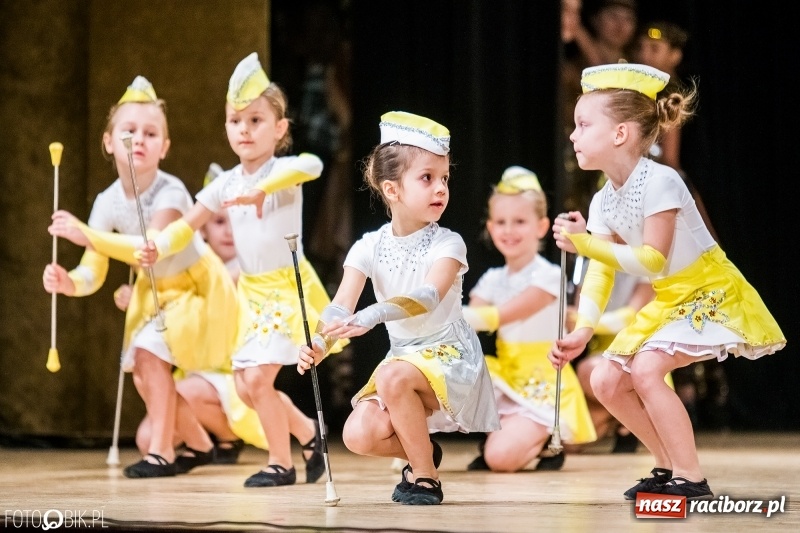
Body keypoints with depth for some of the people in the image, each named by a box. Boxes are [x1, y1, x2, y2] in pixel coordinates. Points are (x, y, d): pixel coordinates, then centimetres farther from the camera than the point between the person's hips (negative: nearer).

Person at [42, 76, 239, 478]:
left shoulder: (169, 192, -30)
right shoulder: (108, 202, -13)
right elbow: (94, 273, -16)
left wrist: (88, 235, -51)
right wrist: (69, 282, -39)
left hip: (196, 287, -7)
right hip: (154, 292, 7)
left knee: (149, 349, -23)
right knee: (141, 369, 3)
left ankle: (160, 451, -15)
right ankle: (199, 445, 24)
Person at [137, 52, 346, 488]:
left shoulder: (283, 170, -14)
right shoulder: (226, 184, 5)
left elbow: (311, 164, -39)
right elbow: (187, 225, 6)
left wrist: (261, 190, -50)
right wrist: (158, 249, -14)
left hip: (288, 287, -7)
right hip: (252, 292, 7)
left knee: (257, 377, -13)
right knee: (245, 386, 9)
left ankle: (281, 462, 3)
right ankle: (309, 432, 29)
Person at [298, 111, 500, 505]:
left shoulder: (447, 244, -15)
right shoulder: (369, 247, -4)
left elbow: (428, 297, -34)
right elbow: (340, 308, -13)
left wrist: (370, 317, -49)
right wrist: (318, 345, -35)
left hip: (448, 354, -5)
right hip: (402, 355, 5)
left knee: (393, 376, -35)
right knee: (360, 436, -15)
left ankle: (425, 478, -16)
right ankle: (423, 452, 17)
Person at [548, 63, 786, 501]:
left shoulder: (659, 182, -23)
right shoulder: (603, 201, 1)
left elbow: (652, 261, -26)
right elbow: (601, 272, -2)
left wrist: (588, 244, -30)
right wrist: (582, 330, -14)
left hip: (710, 294, -9)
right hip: (668, 300, 9)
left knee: (646, 367, -27)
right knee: (606, 380, 3)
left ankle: (691, 478, -20)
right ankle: (669, 466, 15)